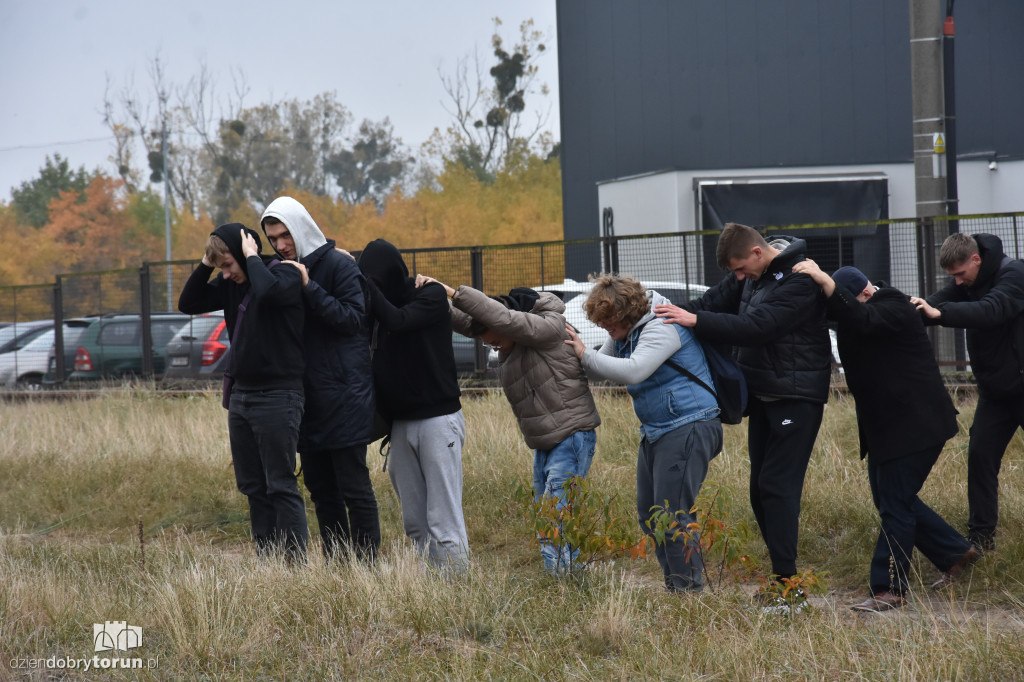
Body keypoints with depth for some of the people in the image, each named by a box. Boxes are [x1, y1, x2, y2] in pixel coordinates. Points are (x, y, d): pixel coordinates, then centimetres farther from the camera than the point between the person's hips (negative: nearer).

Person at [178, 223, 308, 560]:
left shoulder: (285, 274, -11)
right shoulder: (231, 285, 10)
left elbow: (268, 291, -34)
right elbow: (189, 303, 13)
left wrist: (251, 256, -18)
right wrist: (206, 264, 2)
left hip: (277, 396, -8)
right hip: (240, 395, 8)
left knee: (281, 486, -7)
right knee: (253, 487, 10)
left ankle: (296, 560, -4)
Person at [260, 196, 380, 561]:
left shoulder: (338, 265, -7)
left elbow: (353, 318, -16)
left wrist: (308, 287, -21)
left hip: (344, 393, -7)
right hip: (307, 396, 7)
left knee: (353, 486, -6)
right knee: (319, 486, 11)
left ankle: (366, 562, -1)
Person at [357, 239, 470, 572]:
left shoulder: (432, 295, -5)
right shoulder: (385, 305, 11)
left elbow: (398, 320, -22)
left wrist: (367, 283, -15)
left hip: (438, 420, -6)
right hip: (402, 423, 7)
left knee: (444, 520, -10)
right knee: (414, 522, 5)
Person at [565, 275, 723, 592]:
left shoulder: (661, 327, -18)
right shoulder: (625, 331, 11)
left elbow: (633, 371, -30)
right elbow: (601, 370, 17)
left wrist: (585, 354, -22)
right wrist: (574, 349, -1)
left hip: (688, 428, -11)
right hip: (655, 431, 11)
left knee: (673, 514, -13)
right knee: (648, 514, 12)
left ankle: (690, 588, -8)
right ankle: (673, 582, 18)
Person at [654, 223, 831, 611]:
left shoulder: (800, 281, -21)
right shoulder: (752, 274, 6)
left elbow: (755, 327, -29)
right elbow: (716, 302, 6)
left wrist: (695, 320, -30)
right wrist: (676, 314, -11)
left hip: (796, 398, -9)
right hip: (763, 396, 9)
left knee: (777, 486, -13)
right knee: (761, 489, 9)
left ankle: (788, 587, -13)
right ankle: (782, 576, 16)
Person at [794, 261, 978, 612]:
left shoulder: (895, 310, -20)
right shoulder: (855, 310, 12)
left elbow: (862, 320, -38)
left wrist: (823, 280, -44)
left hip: (916, 424, -10)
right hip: (885, 425, 10)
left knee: (895, 503, -10)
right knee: (889, 499, 14)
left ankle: (889, 590, -7)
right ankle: (956, 553, 27)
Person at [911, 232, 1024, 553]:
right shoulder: (964, 283, 3)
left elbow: (992, 310, -37)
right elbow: (937, 303, -10)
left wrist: (939, 312, -48)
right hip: (995, 390, 7)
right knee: (981, 455, 1)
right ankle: (981, 536, 6)